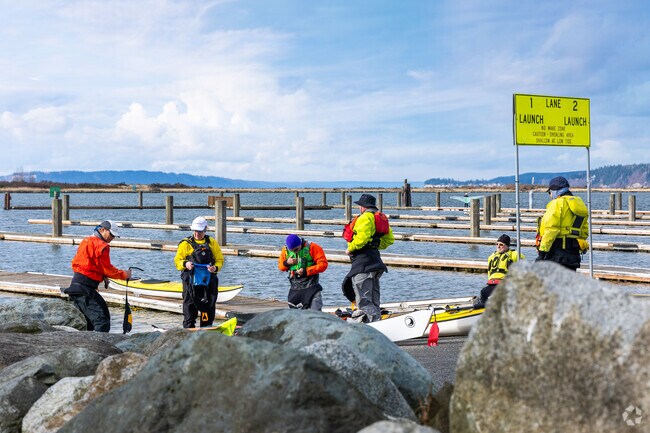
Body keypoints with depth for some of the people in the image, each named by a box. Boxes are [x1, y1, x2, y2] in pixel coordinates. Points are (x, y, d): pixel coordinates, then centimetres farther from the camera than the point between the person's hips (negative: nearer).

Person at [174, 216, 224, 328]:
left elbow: (220, 260, 11)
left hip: (208, 281, 2)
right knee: (189, 307, -3)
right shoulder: (186, 243, 5)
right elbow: (177, 261, 4)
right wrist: (185, 264, -18)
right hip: (191, 280, -2)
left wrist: (215, 268, -10)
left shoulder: (212, 243, 11)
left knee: (208, 308, 6)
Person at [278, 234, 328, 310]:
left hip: (310, 284, -5)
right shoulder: (285, 251, 5)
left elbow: (323, 264, -13)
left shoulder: (312, 248, -9)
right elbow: (280, 266, 17)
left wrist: (306, 271, -19)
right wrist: (286, 263, -7)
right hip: (295, 286, 5)